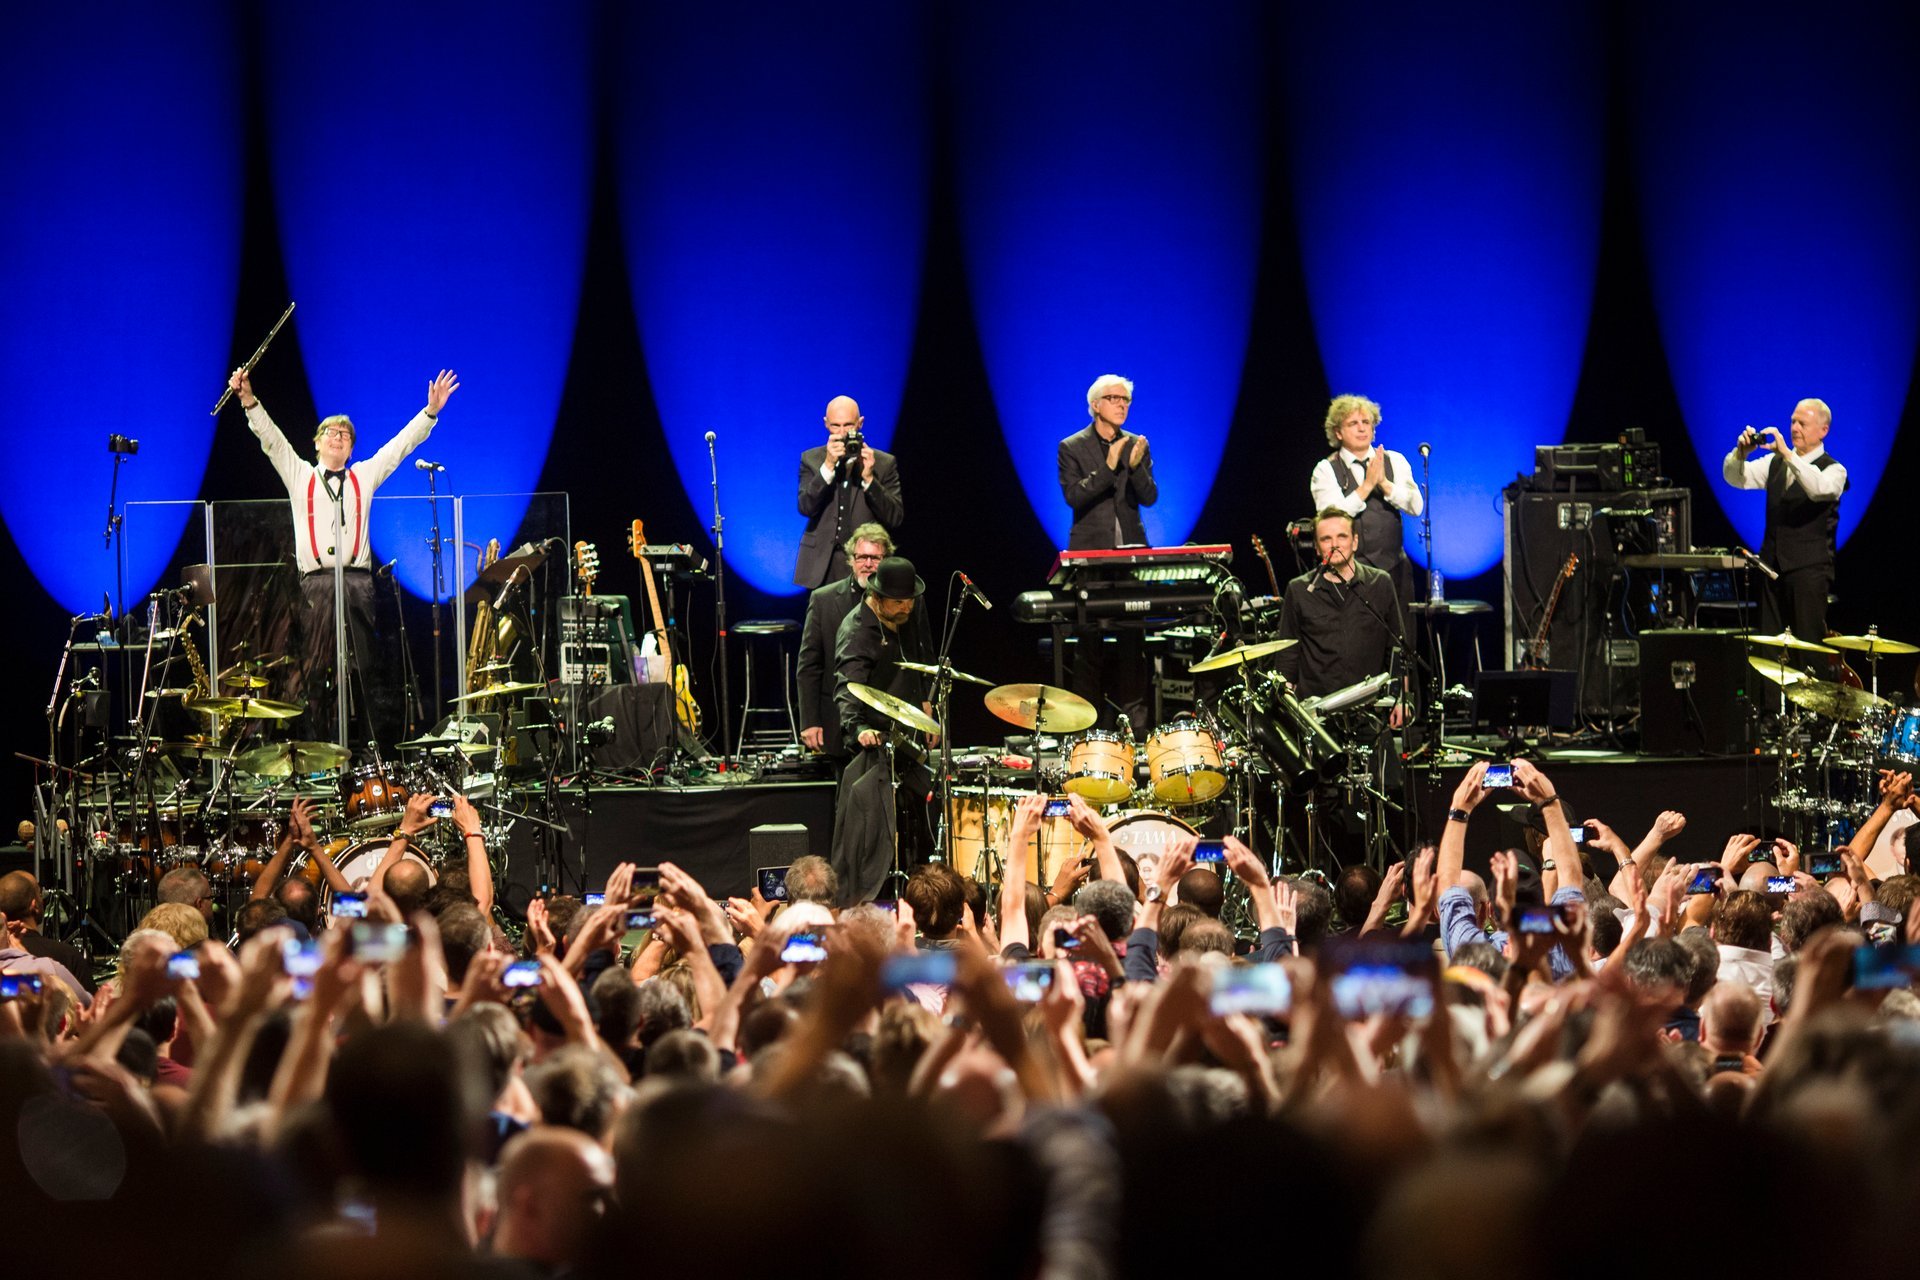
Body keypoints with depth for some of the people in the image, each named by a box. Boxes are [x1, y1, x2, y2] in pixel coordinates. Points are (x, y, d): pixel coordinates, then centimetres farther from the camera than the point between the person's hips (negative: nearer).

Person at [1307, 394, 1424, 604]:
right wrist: (1367, 485, -16)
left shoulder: (1394, 461, 9)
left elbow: (1416, 507, -1)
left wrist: (1384, 483, -15)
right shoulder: (1326, 470, 2)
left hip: (1394, 564, 2)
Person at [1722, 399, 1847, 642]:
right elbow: (1735, 478, 6)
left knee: (1808, 643, -8)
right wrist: (1740, 452, -15)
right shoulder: (1775, 463, 15)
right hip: (1772, 565, 5)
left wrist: (1786, 454, -33)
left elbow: (1819, 488, -26)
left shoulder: (1833, 469, -3)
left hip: (1809, 568, -5)